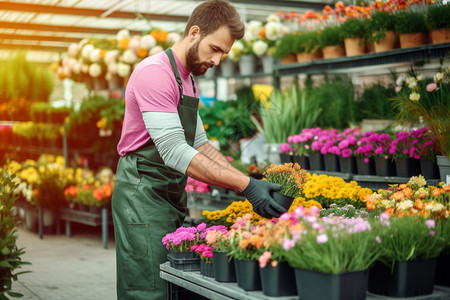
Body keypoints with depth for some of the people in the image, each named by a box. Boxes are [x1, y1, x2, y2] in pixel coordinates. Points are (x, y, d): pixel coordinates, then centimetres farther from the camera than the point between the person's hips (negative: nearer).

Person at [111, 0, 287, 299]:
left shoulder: (188, 81, 16)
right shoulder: (155, 72, -16)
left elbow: (199, 144, 17)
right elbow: (173, 151, -25)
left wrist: (249, 181, 4)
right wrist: (244, 185, -26)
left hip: (173, 196, 9)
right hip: (143, 195, -9)